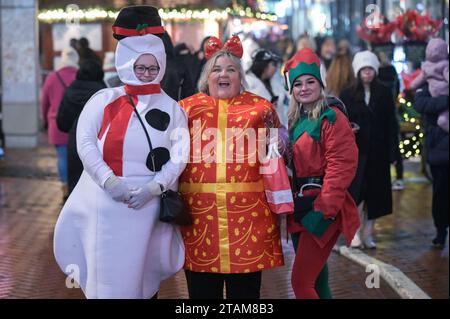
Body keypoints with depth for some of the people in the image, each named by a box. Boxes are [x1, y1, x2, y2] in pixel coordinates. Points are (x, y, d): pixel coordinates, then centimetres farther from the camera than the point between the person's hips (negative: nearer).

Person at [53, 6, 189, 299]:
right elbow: (85, 143, -4)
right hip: (106, 203, 0)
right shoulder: (104, 100, 4)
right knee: (106, 277, 2)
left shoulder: (172, 109, 7)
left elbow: (180, 156, -2)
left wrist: (152, 188, -17)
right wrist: (110, 181, -17)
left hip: (150, 205, 1)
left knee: (143, 275, 7)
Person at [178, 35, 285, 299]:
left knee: (246, 289, 6)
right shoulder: (187, 108, 10)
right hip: (199, 210, 1)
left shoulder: (260, 108, 9)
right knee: (203, 290, 8)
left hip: (249, 210, 0)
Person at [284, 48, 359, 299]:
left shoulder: (332, 117, -11)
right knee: (316, 281, 15)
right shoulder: (296, 120, 13)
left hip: (322, 210, -8)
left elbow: (342, 165, -17)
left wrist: (323, 208, -20)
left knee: (301, 282, -10)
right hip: (301, 209, 8)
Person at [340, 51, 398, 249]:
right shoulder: (347, 95, 4)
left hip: (378, 151, 2)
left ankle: (368, 233, 13)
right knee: (358, 190, -12)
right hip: (356, 150, -1)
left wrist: (392, 151, -1)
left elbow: (391, 124, 4)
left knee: (375, 192, 5)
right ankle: (356, 232, -5)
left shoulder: (385, 94, 5)